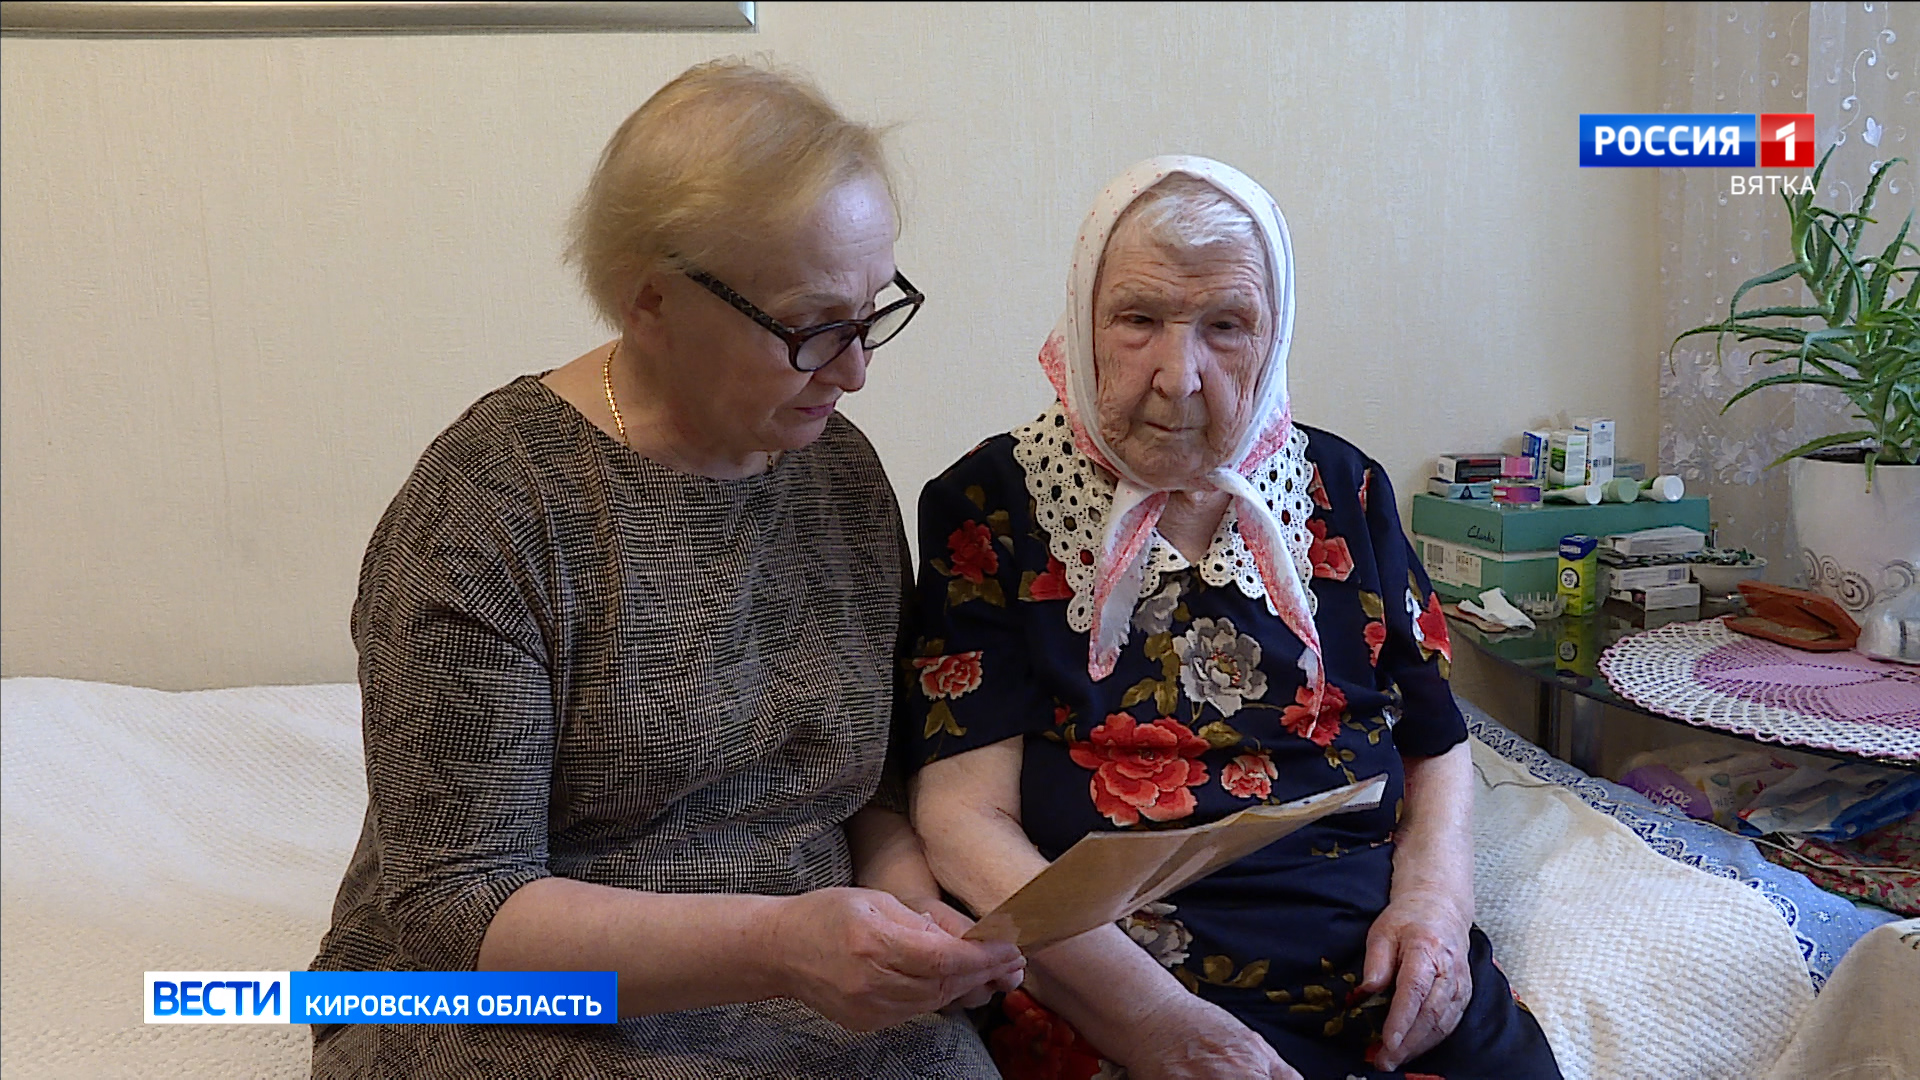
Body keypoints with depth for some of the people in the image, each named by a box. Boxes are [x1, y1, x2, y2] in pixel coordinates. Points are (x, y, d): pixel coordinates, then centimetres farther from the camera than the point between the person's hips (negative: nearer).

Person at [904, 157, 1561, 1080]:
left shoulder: (1342, 491, 9)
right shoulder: (990, 509, -3)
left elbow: (1436, 749, 16)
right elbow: (967, 818, -10)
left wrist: (1434, 899, -3)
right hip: (1107, 1004, -4)